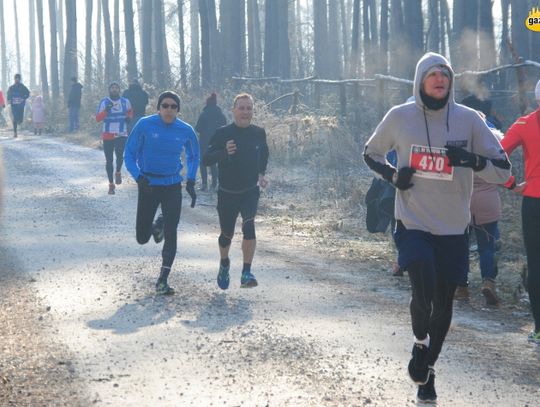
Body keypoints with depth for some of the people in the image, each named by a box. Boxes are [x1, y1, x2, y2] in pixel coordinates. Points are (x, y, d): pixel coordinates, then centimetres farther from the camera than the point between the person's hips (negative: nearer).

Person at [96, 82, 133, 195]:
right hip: (108, 135, -1)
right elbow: (98, 118, -11)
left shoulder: (125, 102, 3)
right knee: (109, 160, 4)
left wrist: (129, 117, 0)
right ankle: (111, 184, 18)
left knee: (119, 155, -19)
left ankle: (118, 172, 13)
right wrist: (106, 110, -26)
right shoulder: (104, 102, -5)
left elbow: (130, 112, 23)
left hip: (122, 134, 1)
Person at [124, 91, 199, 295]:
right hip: (148, 185, 0)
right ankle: (157, 225, 42)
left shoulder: (185, 130, -3)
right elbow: (129, 155, -4)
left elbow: (193, 157, 15)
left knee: (171, 234, -9)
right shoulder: (145, 125, -10)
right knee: (142, 238, 6)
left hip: (172, 186, 0)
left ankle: (163, 280, 2)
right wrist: (139, 177, -19)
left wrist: (190, 182, 4)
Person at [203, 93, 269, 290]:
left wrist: (261, 174, 10)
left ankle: (246, 273, -20)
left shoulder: (259, 133, 0)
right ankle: (224, 263, 43)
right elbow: (206, 159, -14)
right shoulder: (222, 133, -9)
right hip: (227, 192, 0)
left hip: (250, 191, 0)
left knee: (249, 226, -23)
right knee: (227, 234, 11)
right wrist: (224, 152, -31)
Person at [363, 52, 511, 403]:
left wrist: (471, 159, -24)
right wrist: (392, 175, -6)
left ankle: (427, 368, 33)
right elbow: (371, 154, 15)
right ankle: (420, 345, 16)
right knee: (423, 294, -17)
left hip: (453, 229, 1)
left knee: (443, 302, 11)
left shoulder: (469, 119, -5)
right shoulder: (399, 117, -3)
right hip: (413, 224, -1)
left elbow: (503, 171, -4)